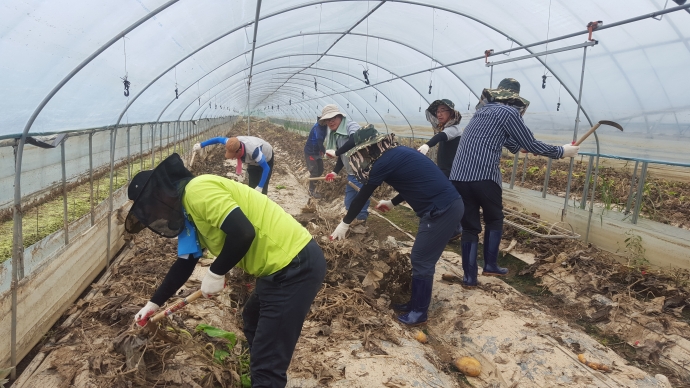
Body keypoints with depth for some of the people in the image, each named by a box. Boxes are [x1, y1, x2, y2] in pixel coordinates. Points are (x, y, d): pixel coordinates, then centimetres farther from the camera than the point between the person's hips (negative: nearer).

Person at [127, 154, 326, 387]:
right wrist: (154, 303, 33)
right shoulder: (187, 206, 16)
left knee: (267, 363, -3)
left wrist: (215, 273, -12)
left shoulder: (197, 191, -16)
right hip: (283, 265, 11)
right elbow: (184, 264, 26)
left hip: (295, 266, -11)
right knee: (253, 322, 34)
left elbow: (243, 232, -27)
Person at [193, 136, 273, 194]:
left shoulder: (253, 151, -48)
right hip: (254, 161, 6)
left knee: (261, 190, -14)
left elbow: (266, 168, -42)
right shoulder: (233, 143, -30)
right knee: (252, 186, 9)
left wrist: (260, 187, -45)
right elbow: (218, 139, -10)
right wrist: (201, 145, -11)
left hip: (266, 159, -6)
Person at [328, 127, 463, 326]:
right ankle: (415, 303, 29)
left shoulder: (384, 161, -12)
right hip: (446, 205, 9)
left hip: (443, 209, -9)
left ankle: (419, 312, 15)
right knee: (421, 258, 17)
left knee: (422, 261, 2)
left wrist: (345, 223, 7)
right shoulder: (397, 153, 14)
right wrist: (392, 203, 37)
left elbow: (363, 196, -3)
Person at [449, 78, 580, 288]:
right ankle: (490, 265, 22)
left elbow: (513, 144, 32)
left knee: (469, 226, 11)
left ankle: (469, 277, 12)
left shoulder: (484, 110, 23)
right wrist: (561, 152, 16)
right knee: (494, 220, 18)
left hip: (459, 176, 6)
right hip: (484, 176, -6)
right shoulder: (508, 112, 0)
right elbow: (531, 145, 3)